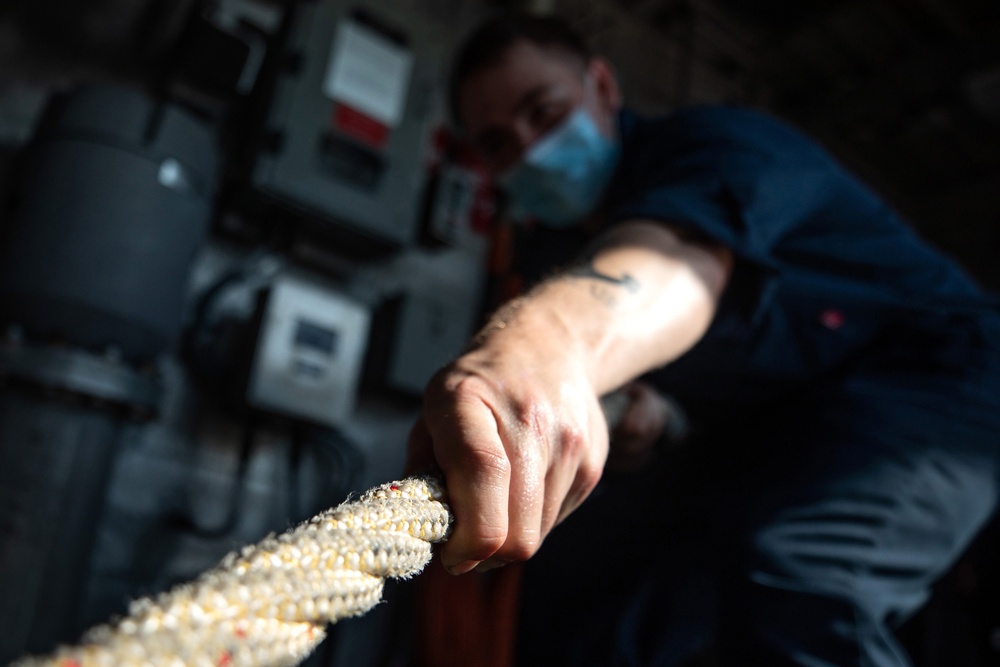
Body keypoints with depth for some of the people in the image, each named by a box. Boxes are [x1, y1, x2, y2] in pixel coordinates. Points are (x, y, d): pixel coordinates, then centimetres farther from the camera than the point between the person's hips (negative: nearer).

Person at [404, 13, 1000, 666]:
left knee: (784, 573, -38)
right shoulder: (569, 235, 5)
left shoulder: (709, 144, -22)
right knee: (576, 593, 0)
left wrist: (551, 341, -64)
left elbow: (678, 253, -45)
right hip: (769, 437, 8)